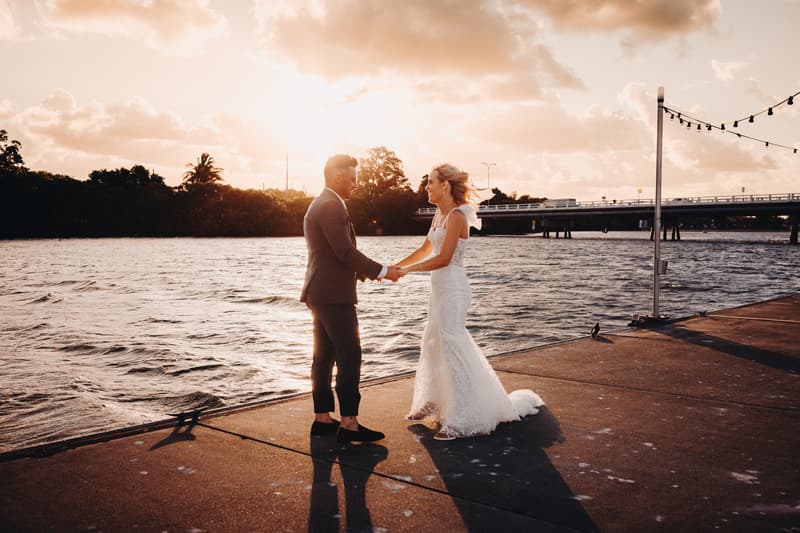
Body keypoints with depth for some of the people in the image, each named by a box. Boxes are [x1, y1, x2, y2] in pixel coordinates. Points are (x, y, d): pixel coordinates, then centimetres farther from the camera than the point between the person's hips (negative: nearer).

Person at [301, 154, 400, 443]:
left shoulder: (320, 205, 19)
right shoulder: (331, 206, -15)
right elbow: (346, 252, -19)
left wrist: (364, 271, 18)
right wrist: (382, 271, -10)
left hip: (321, 293, 11)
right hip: (333, 295, -10)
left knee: (325, 357, 11)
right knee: (350, 357, -8)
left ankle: (322, 418, 17)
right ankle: (349, 423, -6)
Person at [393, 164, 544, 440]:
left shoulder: (456, 216, -16)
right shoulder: (439, 215, 11)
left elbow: (443, 258, -22)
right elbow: (425, 249, 19)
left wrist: (407, 270, -15)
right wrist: (395, 266, 14)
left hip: (452, 289, -10)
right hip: (440, 287, 10)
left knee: (451, 347, -7)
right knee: (433, 345, 18)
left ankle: (461, 420, 1)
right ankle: (435, 403, 35)